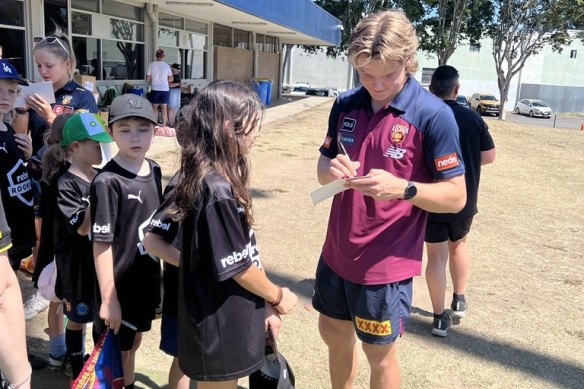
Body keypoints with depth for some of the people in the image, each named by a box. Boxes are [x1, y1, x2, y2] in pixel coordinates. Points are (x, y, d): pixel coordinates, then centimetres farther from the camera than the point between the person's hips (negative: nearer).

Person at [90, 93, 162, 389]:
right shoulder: (107, 182, -22)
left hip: (147, 278, 7)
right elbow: (101, 244, -21)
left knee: (133, 342, 26)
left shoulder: (154, 170, -1)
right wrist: (108, 298, -18)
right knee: (114, 353, 13)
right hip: (119, 284, -7)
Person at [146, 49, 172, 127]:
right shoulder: (166, 65, -1)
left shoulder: (152, 65, -4)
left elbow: (147, 78, -4)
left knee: (154, 108, 7)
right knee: (164, 108, 4)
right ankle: (164, 124, 5)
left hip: (155, 89, -1)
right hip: (165, 89, 1)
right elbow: (171, 79, 0)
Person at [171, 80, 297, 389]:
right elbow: (239, 267, -21)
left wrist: (265, 305, 7)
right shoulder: (217, 191, -27)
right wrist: (277, 296, -4)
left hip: (226, 320, 9)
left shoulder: (215, 179, 3)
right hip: (219, 327, -8)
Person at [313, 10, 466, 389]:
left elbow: (456, 197, -14)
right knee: (334, 333, 23)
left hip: (386, 261, -5)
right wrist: (331, 169, -16)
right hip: (337, 251, 6)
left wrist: (402, 188, -31)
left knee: (379, 353, 13)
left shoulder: (434, 115, -17)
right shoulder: (346, 104, -1)